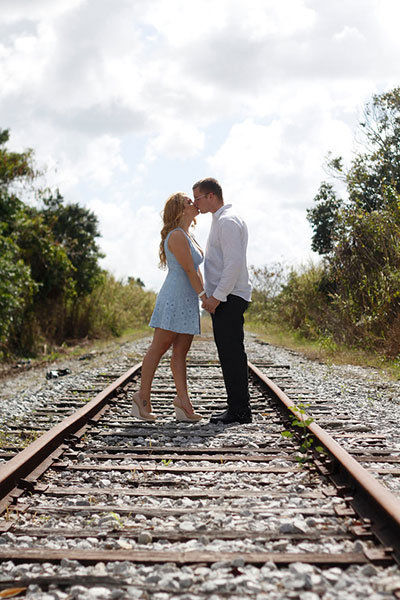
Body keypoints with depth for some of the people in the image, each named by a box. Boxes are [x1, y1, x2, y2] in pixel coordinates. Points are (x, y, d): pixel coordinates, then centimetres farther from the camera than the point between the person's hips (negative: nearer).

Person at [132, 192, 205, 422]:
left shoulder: (188, 236, 19)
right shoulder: (176, 236, -11)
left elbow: (196, 270, 19)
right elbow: (189, 270, -15)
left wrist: (206, 295, 14)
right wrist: (204, 295, -15)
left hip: (189, 301, 9)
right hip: (174, 297, -9)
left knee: (181, 352, 3)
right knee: (159, 348, -4)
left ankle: (183, 400, -1)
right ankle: (143, 397, 2)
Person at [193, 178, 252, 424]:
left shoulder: (228, 221, -12)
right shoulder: (221, 220, 21)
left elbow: (234, 263, -21)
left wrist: (216, 296, -20)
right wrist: (214, 296, 20)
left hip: (228, 298, -11)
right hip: (223, 299, 11)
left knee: (232, 353, -9)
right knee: (229, 354, 11)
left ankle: (240, 410, -5)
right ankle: (237, 407, 15)